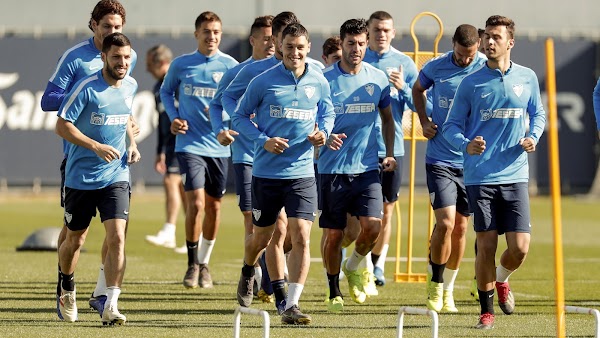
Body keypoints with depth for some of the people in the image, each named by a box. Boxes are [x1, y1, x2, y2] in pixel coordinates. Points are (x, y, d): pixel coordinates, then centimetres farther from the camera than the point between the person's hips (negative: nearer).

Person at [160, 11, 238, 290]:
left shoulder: (229, 65, 0)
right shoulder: (181, 65, 1)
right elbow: (166, 92, 16)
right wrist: (173, 118, 0)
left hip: (219, 146, 2)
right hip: (190, 144, -2)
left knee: (213, 207, 9)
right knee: (195, 203, -13)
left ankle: (204, 263, 26)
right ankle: (192, 263, 3)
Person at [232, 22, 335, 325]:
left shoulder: (319, 82, 2)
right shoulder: (263, 82, -6)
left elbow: (327, 113, 19)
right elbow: (239, 117, 1)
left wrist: (323, 132, -3)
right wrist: (264, 140, -14)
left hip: (302, 173, 1)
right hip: (266, 172, -1)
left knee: (301, 236, -14)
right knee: (261, 238, 14)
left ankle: (291, 306, -12)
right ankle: (247, 273, 49)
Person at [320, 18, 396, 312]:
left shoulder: (378, 78, 5)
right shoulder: (325, 79, -4)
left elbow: (387, 118, 19)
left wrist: (390, 153, 9)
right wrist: (324, 137, -21)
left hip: (367, 167, 2)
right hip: (332, 168, -2)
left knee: (372, 225, -13)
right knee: (333, 233, 1)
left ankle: (353, 267, 17)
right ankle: (334, 291, 20)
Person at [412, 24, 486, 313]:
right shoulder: (435, 67, -3)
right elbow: (418, 89, 19)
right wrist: (424, 121, 5)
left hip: (472, 161, 1)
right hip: (439, 160, -1)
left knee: (460, 227, 8)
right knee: (445, 223, -14)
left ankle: (448, 290, 23)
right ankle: (435, 284, 5)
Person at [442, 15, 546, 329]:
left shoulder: (527, 78, 6)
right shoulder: (471, 83, 0)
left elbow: (538, 114, 21)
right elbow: (451, 125, 4)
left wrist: (533, 137, 0)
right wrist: (466, 144, -17)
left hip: (515, 176, 2)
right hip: (480, 177, -2)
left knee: (519, 247, -4)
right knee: (485, 245, -3)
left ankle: (501, 279, 30)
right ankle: (486, 310, 14)